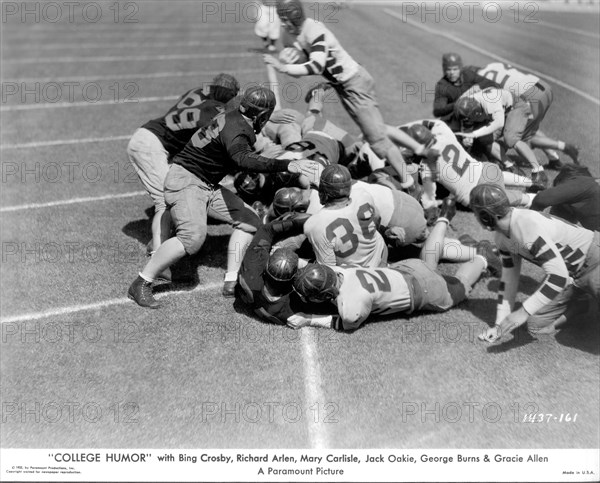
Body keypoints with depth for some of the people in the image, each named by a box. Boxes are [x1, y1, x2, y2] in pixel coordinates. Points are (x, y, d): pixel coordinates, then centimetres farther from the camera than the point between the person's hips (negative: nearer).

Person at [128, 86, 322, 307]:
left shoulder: (235, 118, 6)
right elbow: (244, 158, -45)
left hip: (208, 185, 10)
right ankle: (140, 285, -13)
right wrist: (286, 165, -51)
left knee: (249, 220, 3)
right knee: (193, 236, -28)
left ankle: (231, 282, 6)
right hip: (184, 180, -10)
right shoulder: (235, 130, -24)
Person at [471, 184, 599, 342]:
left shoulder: (529, 226, -33)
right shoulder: (501, 235, -5)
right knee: (536, 324, 0)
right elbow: (509, 278, 3)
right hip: (569, 274, 8)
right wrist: (499, 324, 0)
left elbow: (559, 276, -36)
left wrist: (523, 312, -34)